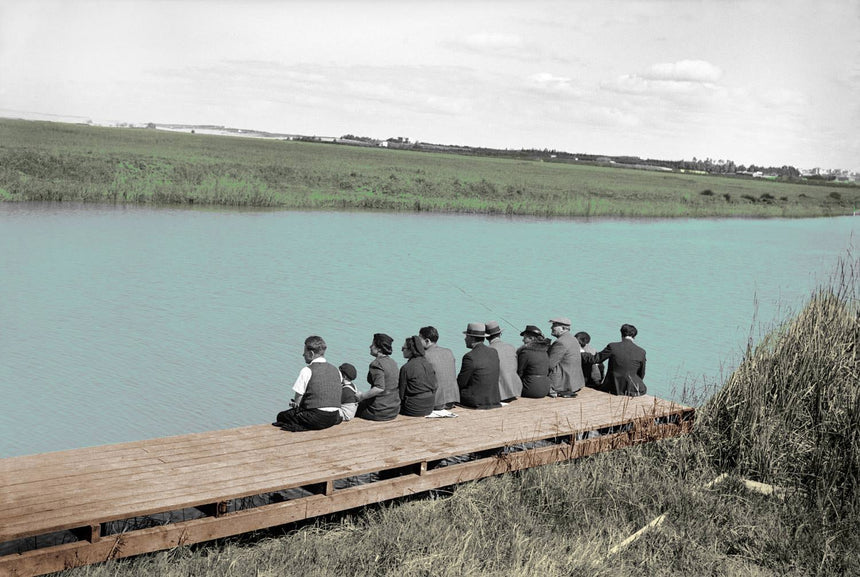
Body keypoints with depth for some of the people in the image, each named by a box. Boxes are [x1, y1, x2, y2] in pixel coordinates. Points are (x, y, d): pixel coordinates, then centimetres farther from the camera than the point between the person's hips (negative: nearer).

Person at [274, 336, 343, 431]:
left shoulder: (307, 371, -10)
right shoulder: (335, 370, 9)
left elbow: (297, 402, -8)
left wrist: (295, 404, 16)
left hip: (316, 419, -7)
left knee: (281, 416, 11)